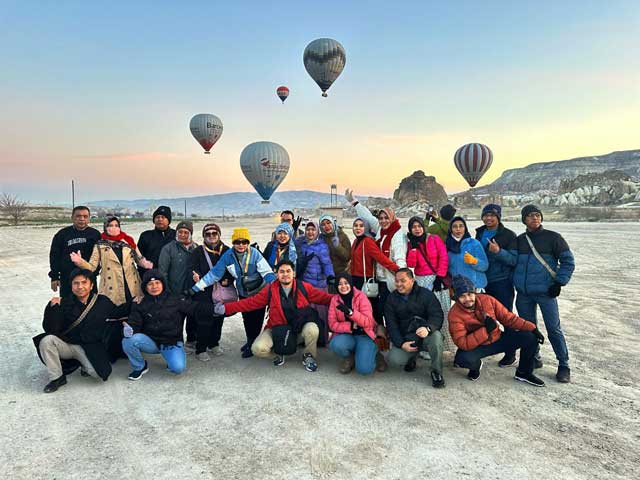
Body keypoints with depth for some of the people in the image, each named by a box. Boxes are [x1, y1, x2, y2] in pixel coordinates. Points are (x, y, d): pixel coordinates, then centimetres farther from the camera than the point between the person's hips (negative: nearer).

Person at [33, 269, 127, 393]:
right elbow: (49, 329, -9)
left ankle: (85, 366, 12)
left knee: (98, 372, -26)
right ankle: (57, 377, -9)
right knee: (46, 340, -29)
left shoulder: (103, 302, 2)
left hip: (91, 347, -1)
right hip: (66, 344, 1)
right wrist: (53, 308, -22)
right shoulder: (65, 303, -1)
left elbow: (119, 314, 13)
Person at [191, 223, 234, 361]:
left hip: (222, 291, 4)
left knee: (219, 318, 11)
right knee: (205, 320, -6)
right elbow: (193, 269, -6)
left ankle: (214, 344, 31)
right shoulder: (198, 252, 0)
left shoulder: (226, 250, 7)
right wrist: (196, 277, -28)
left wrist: (228, 281, -8)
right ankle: (200, 349, 6)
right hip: (204, 292, -3)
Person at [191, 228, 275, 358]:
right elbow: (214, 273, -7)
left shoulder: (254, 253, -21)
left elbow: (267, 272, -19)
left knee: (256, 320, 2)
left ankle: (252, 345, 20)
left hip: (259, 292, -3)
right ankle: (250, 342, 38)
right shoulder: (228, 255, -12)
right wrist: (196, 287, -9)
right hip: (243, 294, 4)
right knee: (247, 320, 17)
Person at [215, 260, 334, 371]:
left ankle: (309, 356, 2)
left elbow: (324, 298, 0)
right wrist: (226, 308, -4)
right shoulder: (270, 290, -1)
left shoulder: (304, 287, -3)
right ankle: (278, 354, 17)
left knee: (312, 329, -33)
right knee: (258, 349, -22)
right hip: (277, 329, 1)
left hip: (300, 327, -1)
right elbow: (251, 302, 1)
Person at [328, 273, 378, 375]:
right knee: (335, 345, -33)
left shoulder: (361, 297, -8)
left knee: (364, 369, -24)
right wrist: (351, 326, -20)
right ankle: (349, 358, 2)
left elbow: (369, 323, -17)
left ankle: (373, 352, 11)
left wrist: (350, 312, -32)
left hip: (364, 335, -2)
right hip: (346, 335, 2)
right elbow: (332, 324, -5)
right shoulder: (335, 300, 0)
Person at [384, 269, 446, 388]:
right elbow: (391, 324, 1)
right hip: (405, 338, 2)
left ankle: (436, 372, -12)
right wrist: (401, 344, -13)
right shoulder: (392, 298, 5)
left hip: (425, 335, -2)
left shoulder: (426, 294, -3)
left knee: (436, 335, -36)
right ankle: (411, 357, 14)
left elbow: (437, 315, -15)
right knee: (394, 359, -24)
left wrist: (428, 328, -37)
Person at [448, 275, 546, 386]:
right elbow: (462, 343, -28)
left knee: (530, 337, -10)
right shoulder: (455, 314, -22)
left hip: (499, 338, 4)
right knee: (463, 358, -35)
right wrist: (485, 330, -34)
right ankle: (476, 366, 6)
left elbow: (508, 317, -3)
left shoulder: (487, 300, -11)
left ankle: (524, 372, 15)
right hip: (476, 346, -4)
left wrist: (532, 328, -11)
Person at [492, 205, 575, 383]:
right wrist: (499, 251, -18)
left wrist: (559, 283, -7)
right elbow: (513, 259, -2)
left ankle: (564, 365, 11)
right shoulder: (519, 240, 10)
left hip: (546, 292, -4)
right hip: (523, 293, 4)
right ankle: (534, 358, 28)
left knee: (553, 329, -2)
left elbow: (568, 261, 0)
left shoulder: (552, 237, -1)